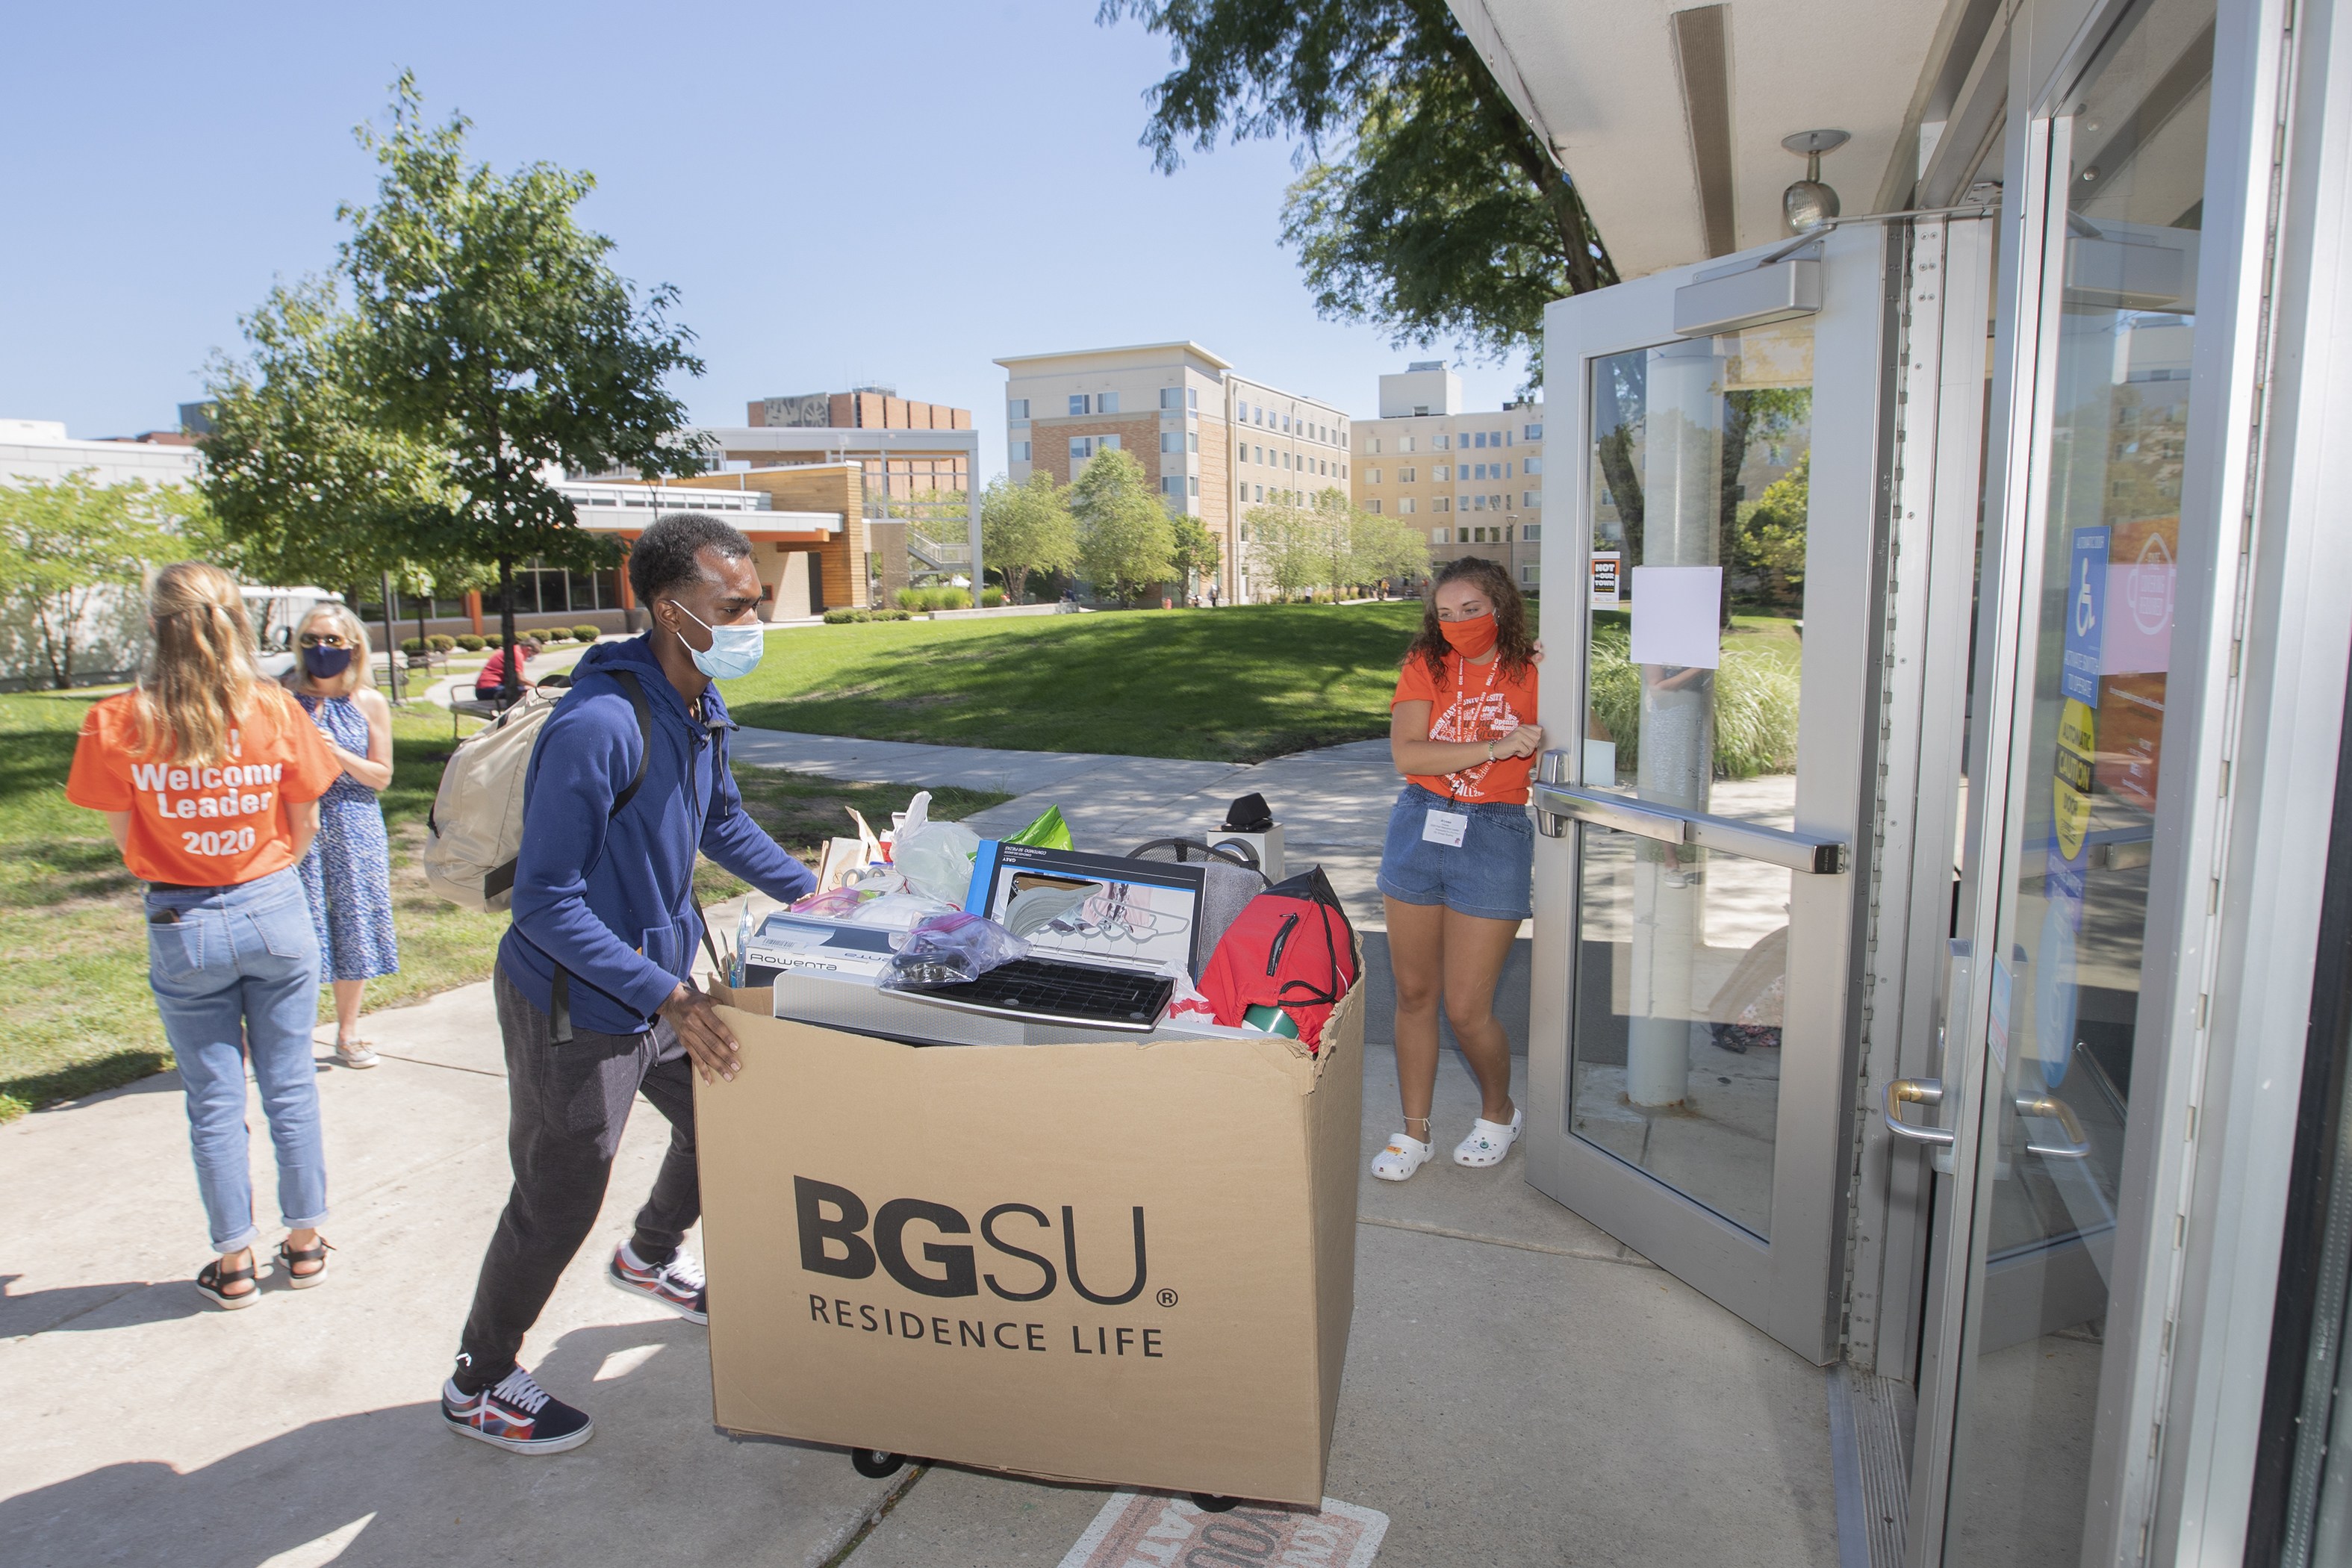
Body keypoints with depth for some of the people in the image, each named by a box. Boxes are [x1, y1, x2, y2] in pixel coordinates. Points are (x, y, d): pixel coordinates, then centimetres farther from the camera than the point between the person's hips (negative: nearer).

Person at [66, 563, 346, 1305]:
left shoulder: (117, 724, -11)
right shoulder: (274, 709, -9)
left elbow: (127, 841, -2)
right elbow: (304, 826, 1)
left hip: (182, 927, -1)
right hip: (277, 910, 1)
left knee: (214, 1101, 11)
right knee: (291, 1085, 12)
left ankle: (234, 1264, 22)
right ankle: (304, 1243, 24)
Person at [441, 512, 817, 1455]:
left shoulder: (700, 708, 0)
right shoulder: (598, 726, -30)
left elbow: (721, 822, 18)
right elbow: (546, 904, -29)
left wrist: (805, 892, 12)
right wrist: (667, 998, -31)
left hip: (659, 981, 9)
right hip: (575, 1006, -9)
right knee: (558, 1201, 7)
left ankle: (650, 1258, 52)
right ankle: (479, 1384, 32)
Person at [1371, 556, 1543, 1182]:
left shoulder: (1532, 673, -1)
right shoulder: (1425, 666, 3)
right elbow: (1406, 754, -12)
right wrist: (1494, 748, -18)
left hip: (1495, 838, -3)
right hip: (1418, 830, 3)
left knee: (1467, 1009, -1)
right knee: (1414, 993, 10)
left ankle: (1499, 1113, 29)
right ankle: (1414, 1132, 26)